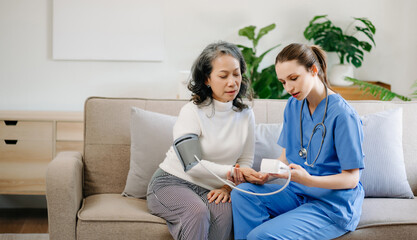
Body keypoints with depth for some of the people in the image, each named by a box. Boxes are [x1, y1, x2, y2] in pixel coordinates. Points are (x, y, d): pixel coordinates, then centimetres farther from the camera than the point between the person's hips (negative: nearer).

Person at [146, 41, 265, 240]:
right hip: (172, 182, -3)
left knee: (224, 210, -31)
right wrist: (230, 172, -30)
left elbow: (245, 162, 8)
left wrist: (228, 186, -11)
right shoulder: (192, 112, -10)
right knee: (197, 211, -35)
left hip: (210, 190, 4)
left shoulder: (245, 115, 5)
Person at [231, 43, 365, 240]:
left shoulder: (342, 115, -17)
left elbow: (351, 178, -15)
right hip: (299, 194, 7)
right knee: (243, 193, -19)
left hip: (334, 207, -7)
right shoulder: (293, 105, 6)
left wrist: (308, 179, -30)